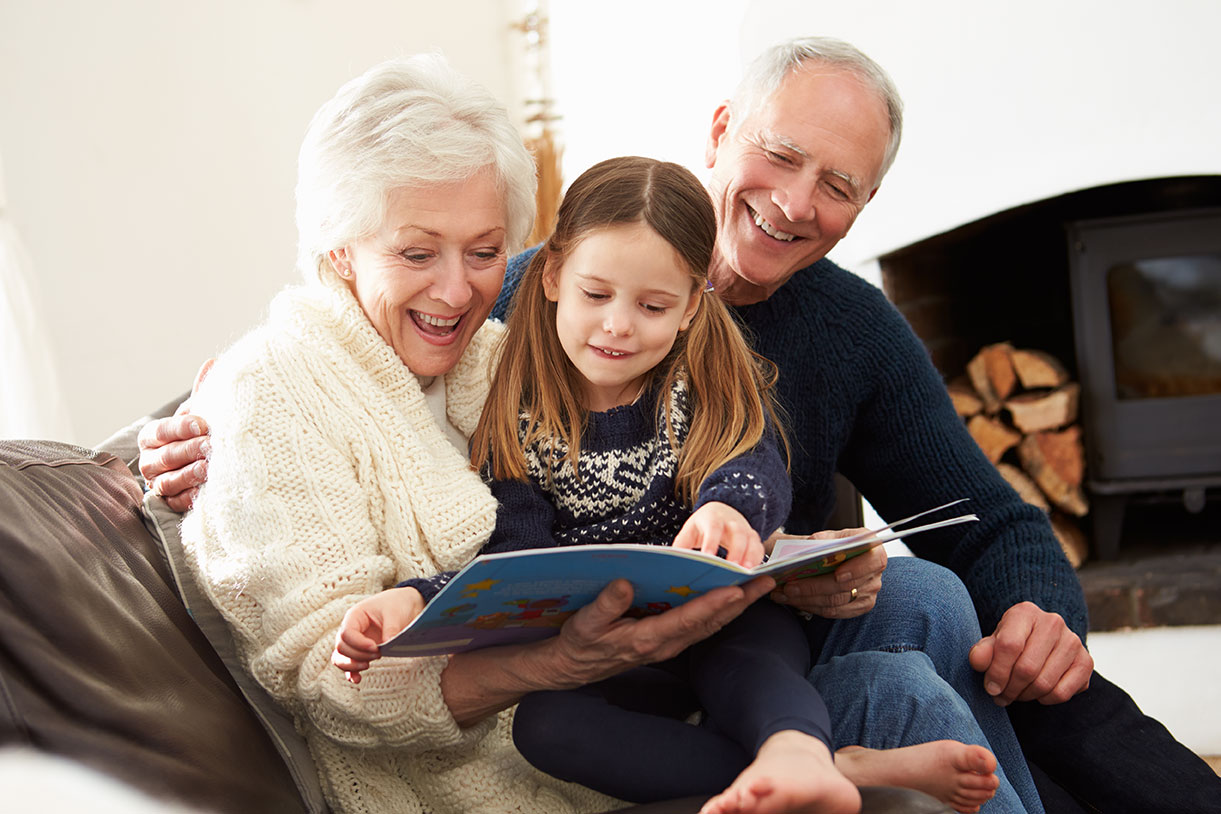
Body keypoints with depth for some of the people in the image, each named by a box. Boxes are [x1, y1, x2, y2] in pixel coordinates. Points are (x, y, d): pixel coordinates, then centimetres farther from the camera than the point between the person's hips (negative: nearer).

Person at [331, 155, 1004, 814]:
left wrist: (727, 508, -45)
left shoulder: (714, 386, 0)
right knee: (539, 722, -31)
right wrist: (414, 600, -28)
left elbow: (755, 467, -20)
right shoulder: (517, 418, 1)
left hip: (728, 629, 0)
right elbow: (514, 565, -7)